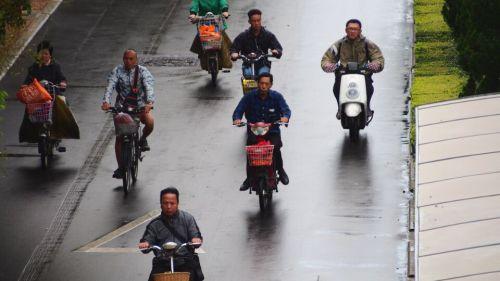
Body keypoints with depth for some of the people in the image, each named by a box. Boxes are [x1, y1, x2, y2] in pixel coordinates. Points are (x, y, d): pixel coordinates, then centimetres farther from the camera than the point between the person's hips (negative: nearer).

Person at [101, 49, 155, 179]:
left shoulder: (142, 71, -7)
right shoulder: (118, 71, -4)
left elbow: (149, 87, -22)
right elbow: (110, 86, -18)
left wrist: (150, 102, -41)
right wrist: (106, 101, -37)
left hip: (140, 105, -1)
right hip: (122, 106, 1)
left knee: (150, 122, -30)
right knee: (119, 137, -7)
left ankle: (143, 139, 5)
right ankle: (120, 167, 5)